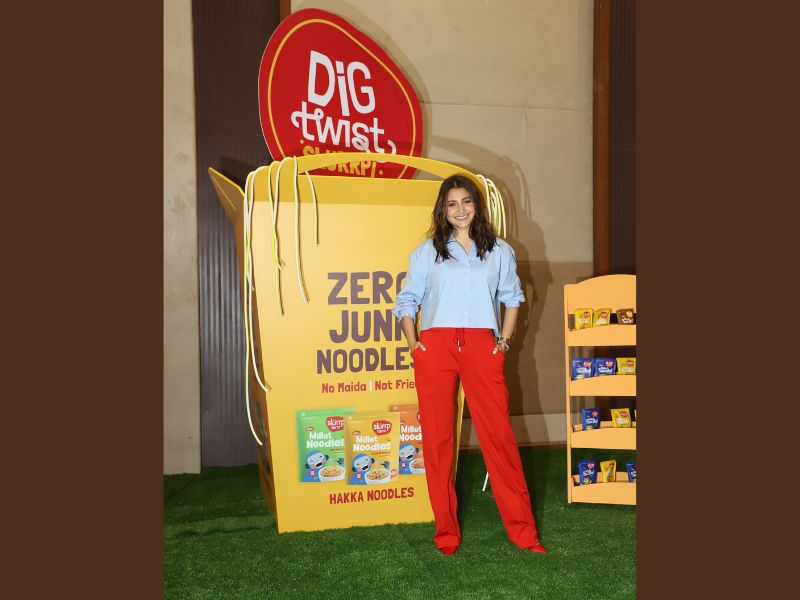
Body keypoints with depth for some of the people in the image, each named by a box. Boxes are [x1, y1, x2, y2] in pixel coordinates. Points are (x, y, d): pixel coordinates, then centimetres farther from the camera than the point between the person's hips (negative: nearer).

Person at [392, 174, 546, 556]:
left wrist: (504, 340, 8)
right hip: (435, 348, 0)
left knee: (499, 434, -2)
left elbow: (512, 296, 20)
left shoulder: (499, 251, 14)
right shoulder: (426, 252, 12)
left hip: (481, 348, 0)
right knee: (437, 437, 2)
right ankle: (446, 533, 13)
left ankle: (522, 529, 9)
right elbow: (407, 301, 13)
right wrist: (412, 342, 1)